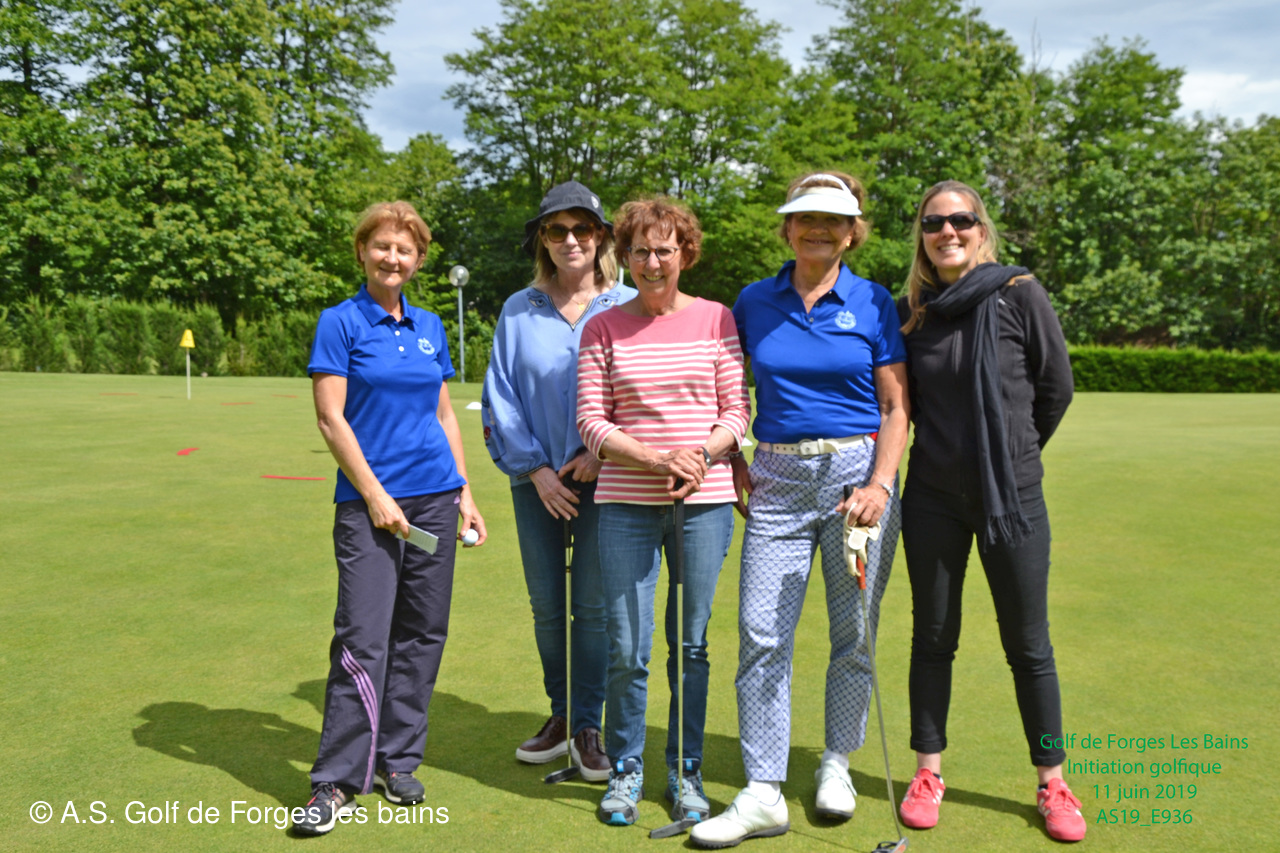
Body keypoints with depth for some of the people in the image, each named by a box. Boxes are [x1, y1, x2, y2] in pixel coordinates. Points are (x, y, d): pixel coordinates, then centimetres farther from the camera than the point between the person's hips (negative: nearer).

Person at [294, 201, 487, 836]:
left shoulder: (430, 327, 13)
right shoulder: (340, 323, -2)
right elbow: (330, 419, -7)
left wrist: (464, 493, 12)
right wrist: (375, 494, -12)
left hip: (435, 496, 5)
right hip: (369, 501, -5)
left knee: (423, 632, 9)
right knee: (362, 639, -7)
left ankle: (397, 762, 23)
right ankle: (337, 783, 6)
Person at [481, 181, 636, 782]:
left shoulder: (629, 307, 1)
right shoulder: (517, 312, 7)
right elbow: (502, 400, 6)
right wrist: (535, 468, -3)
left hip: (604, 478, -2)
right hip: (538, 479, 3)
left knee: (595, 605, 0)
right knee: (546, 606, 10)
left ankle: (589, 725, 16)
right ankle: (560, 714, 28)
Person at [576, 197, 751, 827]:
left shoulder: (717, 320, 6)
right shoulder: (603, 328, 4)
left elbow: (737, 412, 5)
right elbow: (591, 420, -1)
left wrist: (699, 455, -13)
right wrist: (657, 458, -14)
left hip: (706, 500, 0)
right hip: (626, 503, 0)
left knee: (691, 645, 9)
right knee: (626, 650, 3)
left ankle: (686, 773, 26)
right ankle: (625, 771, 24)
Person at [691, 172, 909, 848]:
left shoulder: (873, 303, 2)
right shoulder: (754, 302, 7)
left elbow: (896, 406, 0)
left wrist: (879, 486, -11)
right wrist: (732, 462, 7)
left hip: (857, 471, -1)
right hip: (778, 481, 2)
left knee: (853, 633, 7)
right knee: (761, 634, -3)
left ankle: (836, 764, 29)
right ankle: (763, 795, 6)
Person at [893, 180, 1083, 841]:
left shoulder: (1020, 295, -4)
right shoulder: (909, 313, 2)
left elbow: (1056, 388, 4)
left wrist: (1013, 454, 12)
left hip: (1011, 494, -2)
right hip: (933, 495, 2)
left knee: (1028, 645, 7)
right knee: (933, 637, 10)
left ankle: (1052, 783, 23)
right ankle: (928, 772, 24)